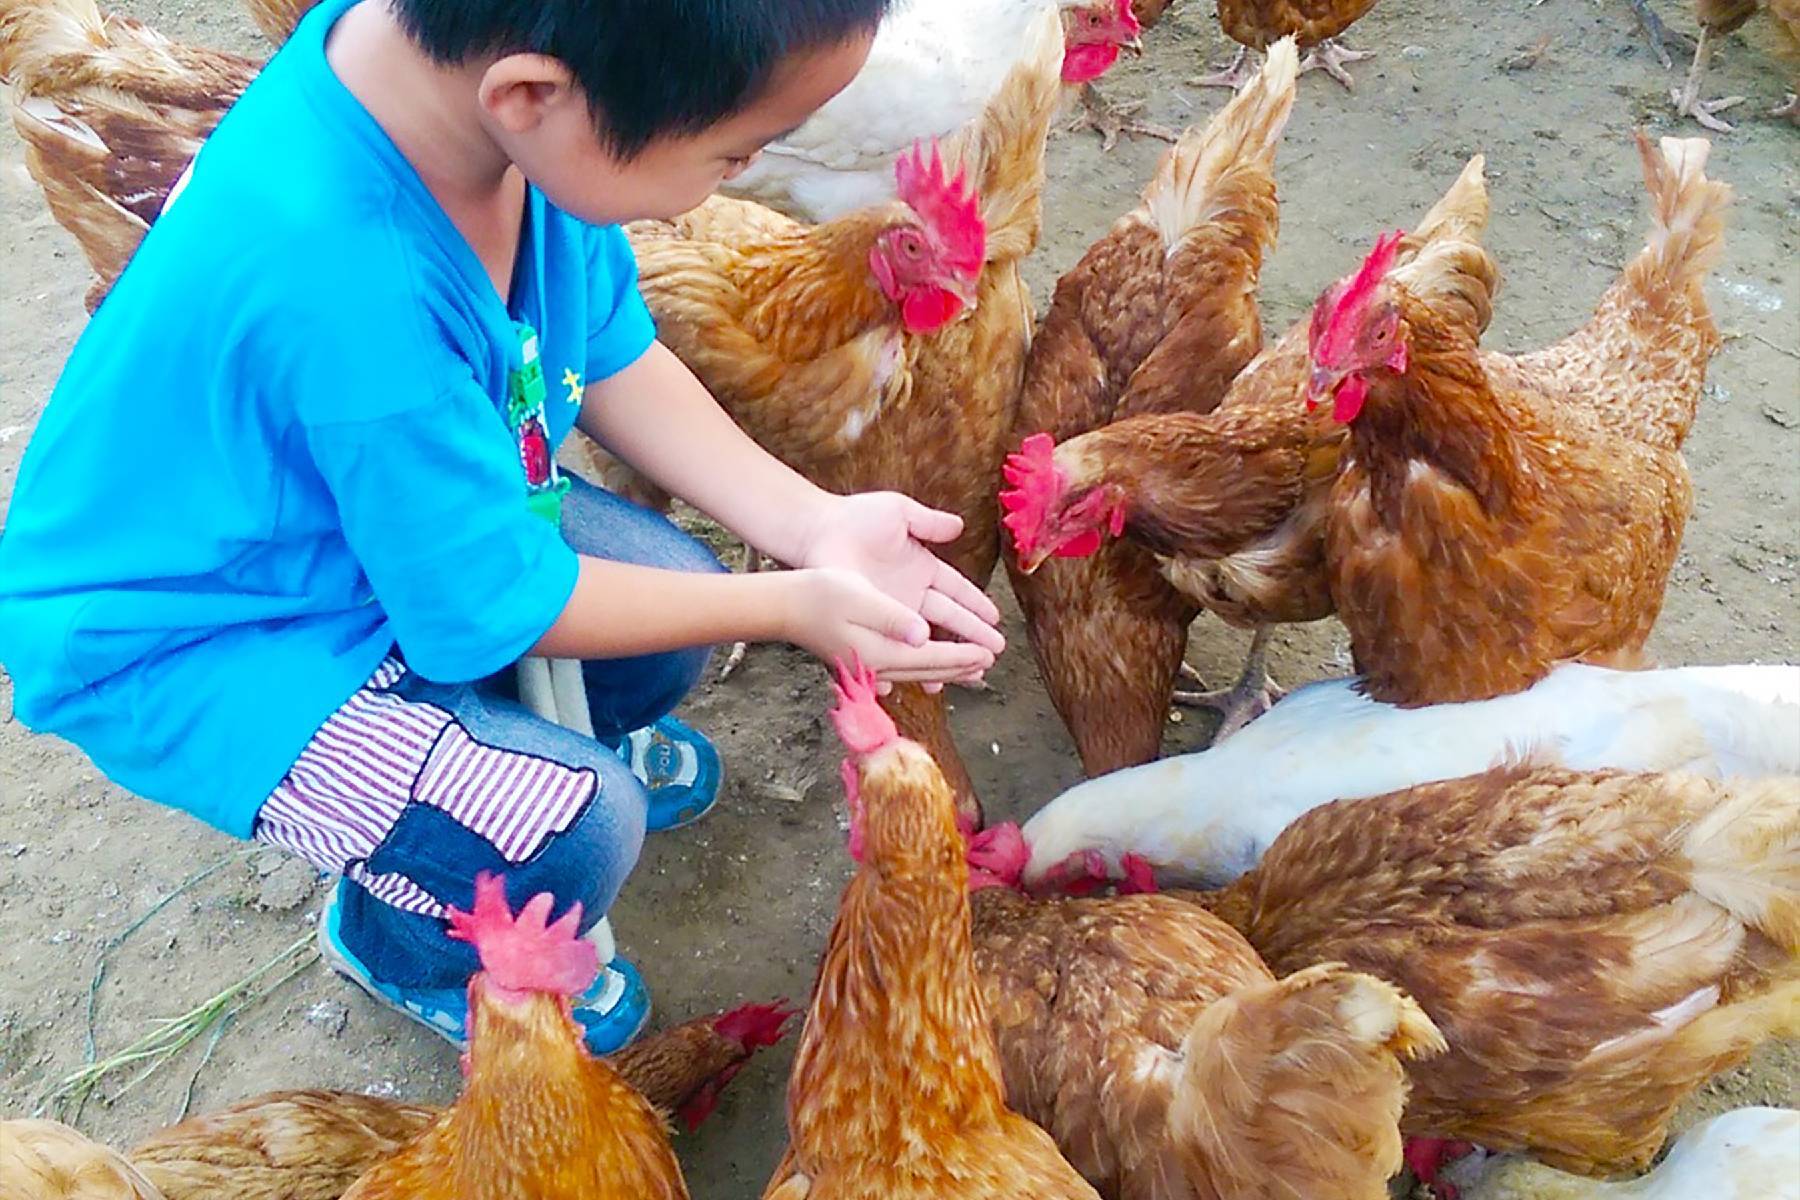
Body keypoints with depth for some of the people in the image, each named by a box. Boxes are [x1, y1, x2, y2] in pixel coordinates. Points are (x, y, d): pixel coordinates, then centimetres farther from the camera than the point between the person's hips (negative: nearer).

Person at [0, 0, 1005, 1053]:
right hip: (186, 644, -7)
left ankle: (568, 742, 36)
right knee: (574, 830, -19)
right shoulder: (350, 294, -42)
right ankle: (405, 950, 16)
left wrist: (811, 522, -11)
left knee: (675, 611, 4)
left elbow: (611, 355, -4)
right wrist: (793, 608, -18)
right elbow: (491, 604, -26)